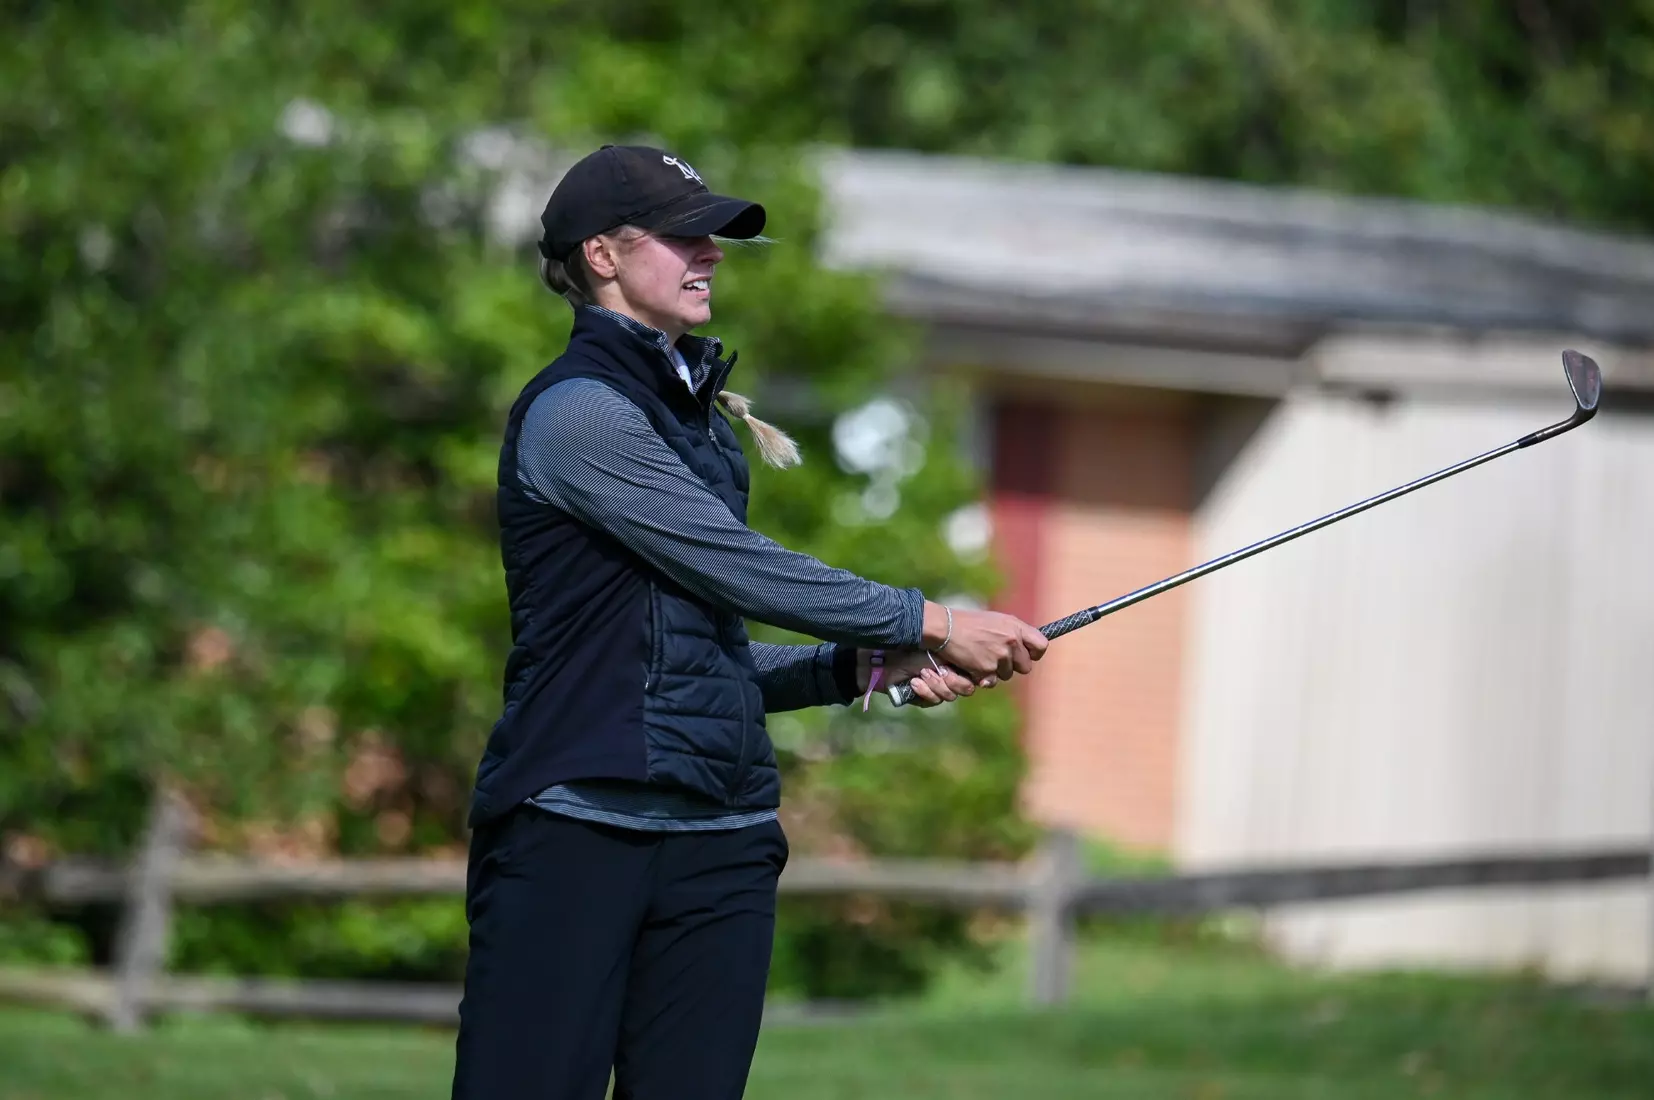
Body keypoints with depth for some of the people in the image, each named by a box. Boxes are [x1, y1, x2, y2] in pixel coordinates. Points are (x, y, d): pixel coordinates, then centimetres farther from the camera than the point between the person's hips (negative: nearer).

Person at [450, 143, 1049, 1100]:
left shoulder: (696, 417, 20)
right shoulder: (578, 411, -7)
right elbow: (748, 575, -10)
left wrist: (870, 666, 6)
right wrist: (930, 624, -5)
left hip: (719, 843, 8)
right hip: (576, 830, -8)